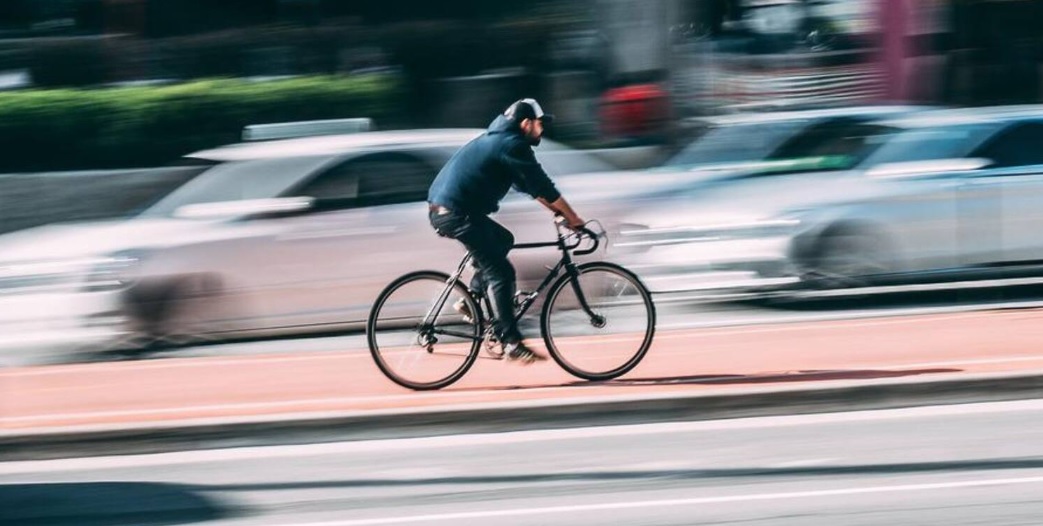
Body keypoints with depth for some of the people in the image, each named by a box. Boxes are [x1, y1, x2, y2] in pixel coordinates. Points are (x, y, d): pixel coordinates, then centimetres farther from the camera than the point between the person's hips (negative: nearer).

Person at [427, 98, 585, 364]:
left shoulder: (499, 139, 22)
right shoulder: (513, 145, -9)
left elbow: (531, 185, 28)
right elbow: (542, 186, -9)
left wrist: (558, 210, 23)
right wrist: (573, 219, -1)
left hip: (443, 209, 10)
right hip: (457, 212, -10)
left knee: (502, 240, 26)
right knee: (500, 272, -8)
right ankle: (511, 343, -9)